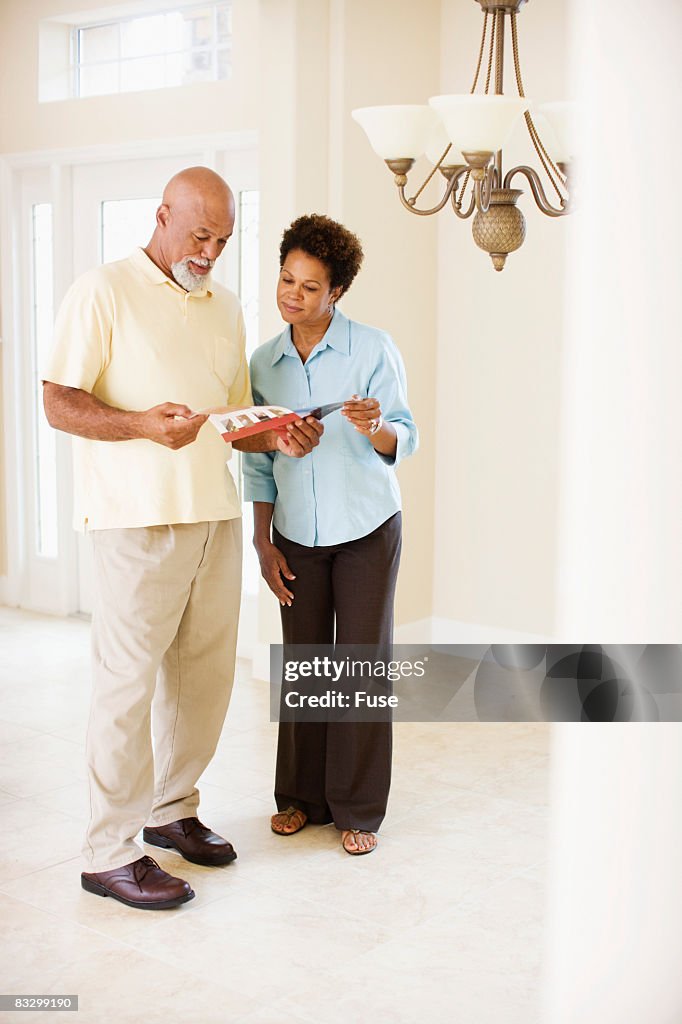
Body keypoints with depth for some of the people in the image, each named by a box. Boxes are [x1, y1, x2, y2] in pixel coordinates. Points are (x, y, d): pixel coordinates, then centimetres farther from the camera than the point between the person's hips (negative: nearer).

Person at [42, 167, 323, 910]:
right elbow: (59, 403, -9)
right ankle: (110, 851, 8)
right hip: (137, 516, -6)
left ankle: (171, 808, 29)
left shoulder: (226, 309, 17)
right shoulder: (104, 292, -3)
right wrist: (142, 424, -24)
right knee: (128, 680, -2)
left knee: (204, 673, 11)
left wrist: (279, 439, 0)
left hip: (216, 514, 7)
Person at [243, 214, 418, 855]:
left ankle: (358, 809, 11)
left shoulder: (372, 349, -7)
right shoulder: (264, 362, 4)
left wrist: (375, 428, -31)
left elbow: (404, 440, -8)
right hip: (297, 535, 3)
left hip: (366, 530, -3)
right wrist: (263, 541, 5)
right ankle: (301, 795, 22)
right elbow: (258, 459, 10)